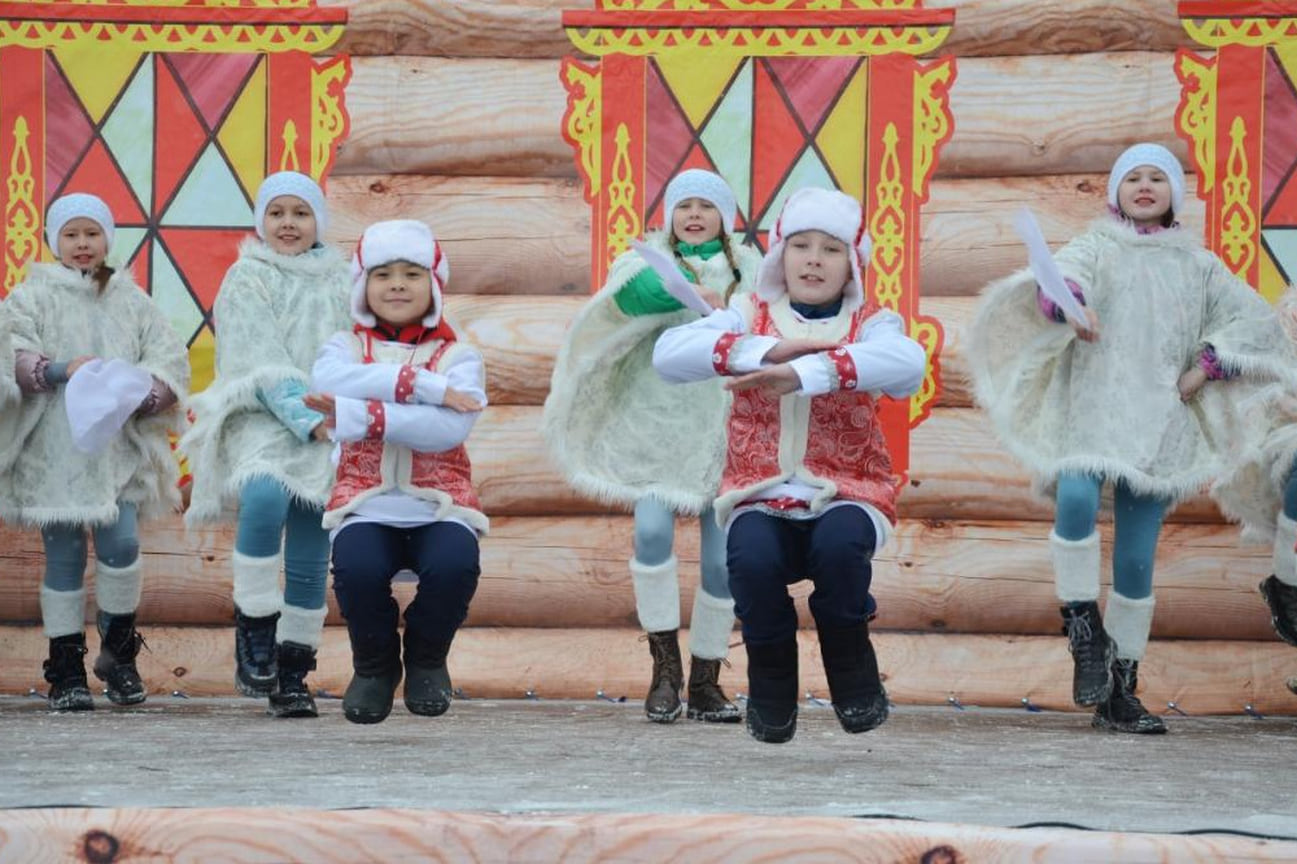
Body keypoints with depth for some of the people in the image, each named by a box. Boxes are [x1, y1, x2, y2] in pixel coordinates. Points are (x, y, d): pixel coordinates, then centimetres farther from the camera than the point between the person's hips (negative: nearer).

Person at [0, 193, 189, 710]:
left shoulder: (132, 301, 12)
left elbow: (172, 361, 7)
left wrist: (141, 392, -13)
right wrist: (61, 369, -22)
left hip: (118, 449, 1)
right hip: (53, 451, -1)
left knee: (121, 543, -11)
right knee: (63, 558, 2)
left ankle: (119, 652, 11)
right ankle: (67, 671, 10)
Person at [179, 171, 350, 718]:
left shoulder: (340, 282, 16)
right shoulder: (246, 280, 3)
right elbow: (263, 363, -8)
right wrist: (307, 418, -18)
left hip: (327, 428, 4)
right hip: (262, 420, -4)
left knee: (309, 560, -2)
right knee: (265, 496, -34)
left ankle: (292, 673, 7)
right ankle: (253, 627, -22)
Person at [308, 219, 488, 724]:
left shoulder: (457, 356, 6)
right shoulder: (344, 347, 12)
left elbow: (449, 426, -15)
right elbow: (330, 382, -15)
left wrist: (360, 417, -24)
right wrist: (423, 385, -20)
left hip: (440, 502, 0)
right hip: (366, 501, 0)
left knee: (453, 568, -32)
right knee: (357, 570, -32)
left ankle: (427, 660, 3)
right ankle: (374, 665, 3)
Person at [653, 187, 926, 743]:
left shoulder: (870, 324, 4)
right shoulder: (750, 316, 9)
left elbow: (908, 362, -23)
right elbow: (668, 353, -8)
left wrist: (804, 373, -33)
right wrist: (765, 350, -19)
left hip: (845, 494, -1)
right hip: (761, 496, 1)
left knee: (839, 546, -35)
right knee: (753, 559, -33)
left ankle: (853, 677, -6)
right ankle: (771, 688, -3)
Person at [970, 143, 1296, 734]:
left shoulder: (1197, 264, 16)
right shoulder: (1096, 249, 9)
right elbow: (1059, 279, -13)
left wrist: (1206, 367, 0)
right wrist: (1071, 303, -37)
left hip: (1159, 430, 2)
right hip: (1089, 413, -2)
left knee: (1136, 561, 0)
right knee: (1076, 499, -32)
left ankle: (1119, 692, 8)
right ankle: (1083, 625, -14)